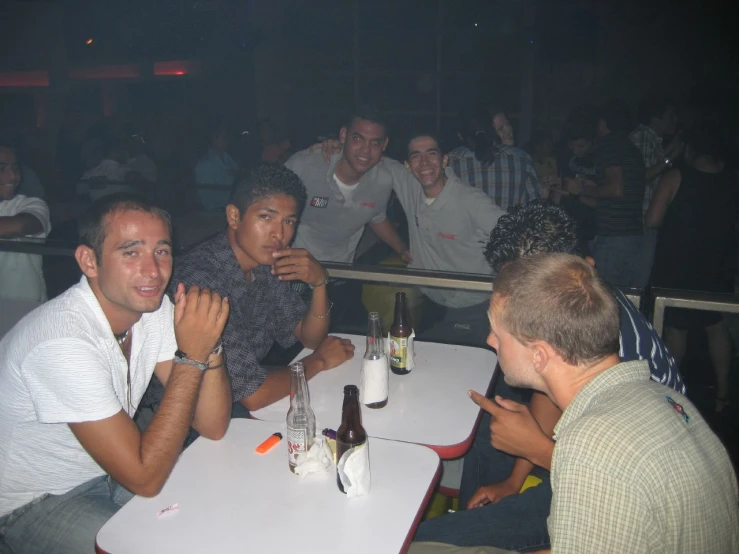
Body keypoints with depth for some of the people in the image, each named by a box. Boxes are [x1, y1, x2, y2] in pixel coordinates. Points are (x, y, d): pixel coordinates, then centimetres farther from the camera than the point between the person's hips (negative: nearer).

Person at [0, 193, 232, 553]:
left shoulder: (154, 307, -10)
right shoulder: (63, 342, -31)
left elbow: (212, 428, -10)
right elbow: (145, 479, -29)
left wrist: (208, 344, -27)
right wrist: (191, 356, -32)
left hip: (109, 469, 6)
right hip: (34, 504, -6)